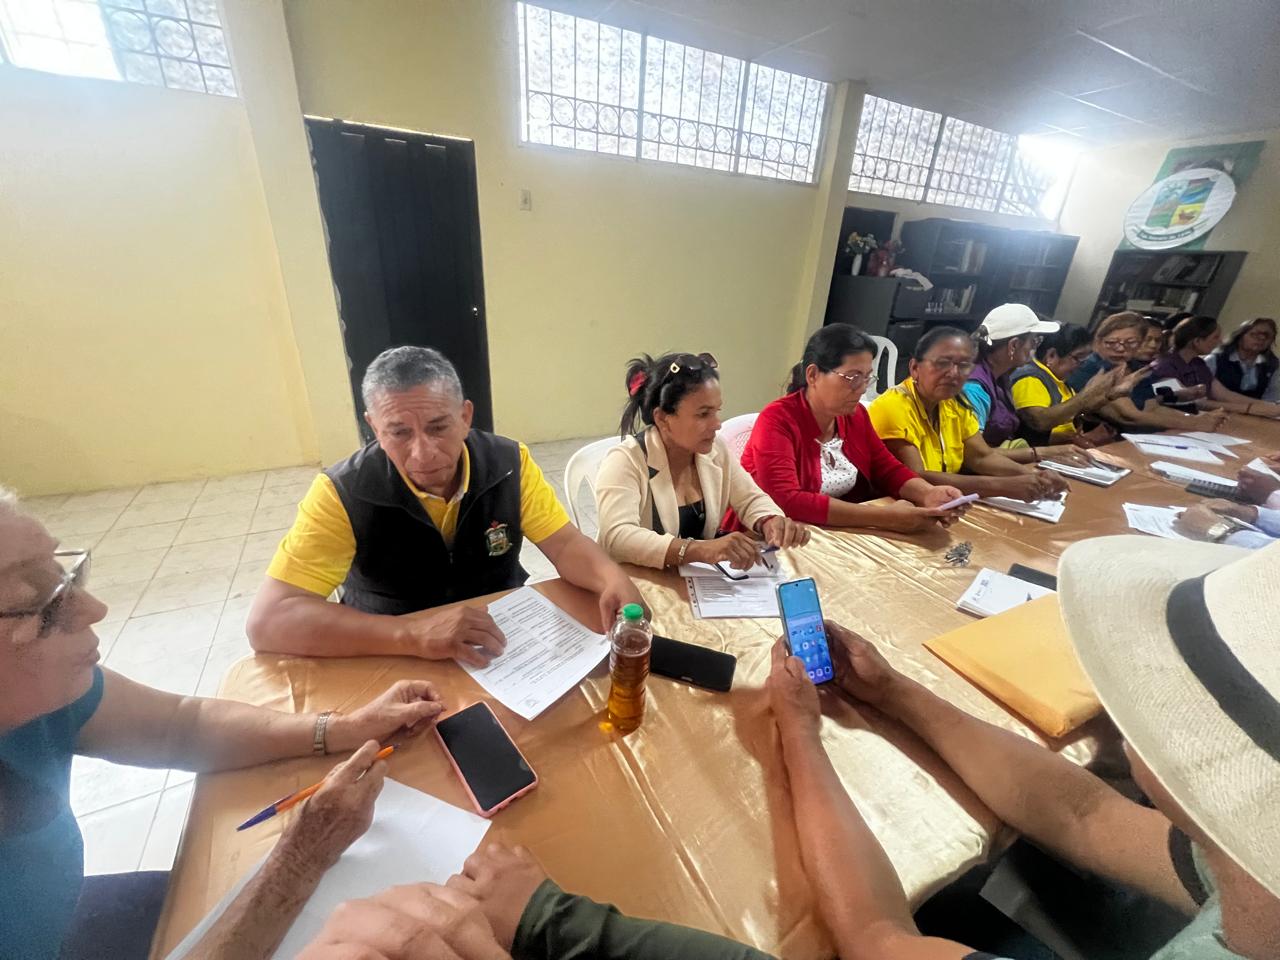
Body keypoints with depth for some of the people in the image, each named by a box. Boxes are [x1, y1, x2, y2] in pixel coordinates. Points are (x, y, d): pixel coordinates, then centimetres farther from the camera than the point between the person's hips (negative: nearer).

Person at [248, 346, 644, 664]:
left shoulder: (511, 462, -12)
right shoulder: (342, 492, -19)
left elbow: (565, 544, -11)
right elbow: (268, 621, -24)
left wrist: (613, 578, -34)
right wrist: (412, 634, -37)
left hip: (505, 641, 3)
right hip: (392, 662, -2)